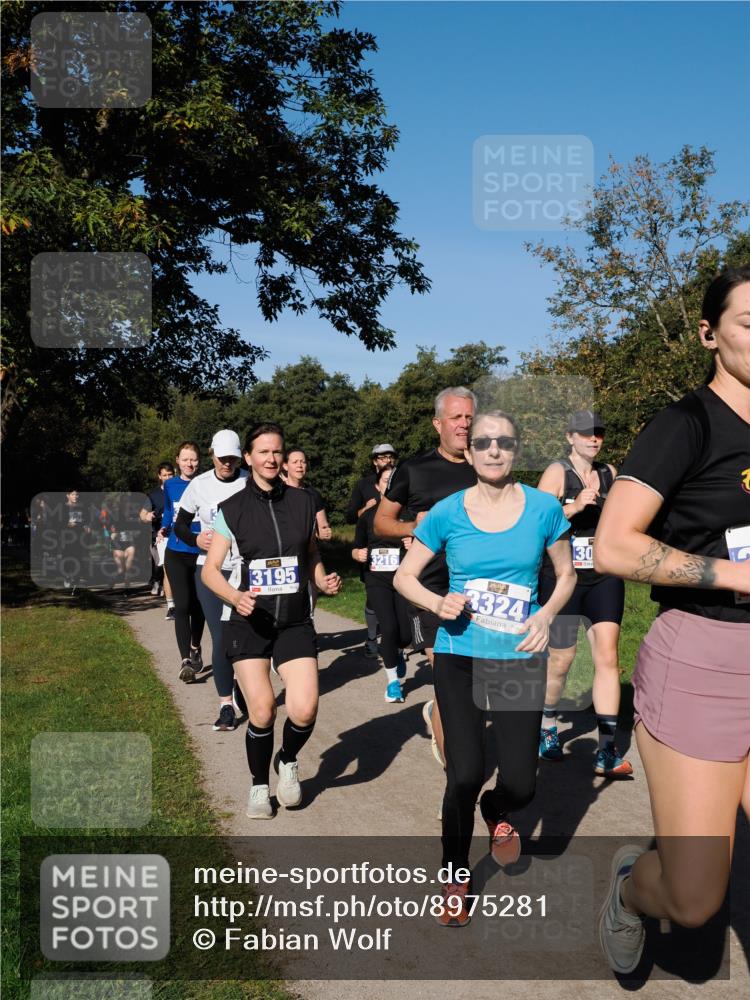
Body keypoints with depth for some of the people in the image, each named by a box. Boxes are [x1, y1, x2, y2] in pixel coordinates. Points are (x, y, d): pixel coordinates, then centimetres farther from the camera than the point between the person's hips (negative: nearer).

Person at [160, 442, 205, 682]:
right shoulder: (170, 485, 5)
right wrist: (164, 529, -2)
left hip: (201, 554, 0)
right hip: (176, 554, 0)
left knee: (198, 606, 14)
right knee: (182, 606, -10)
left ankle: (195, 650, 37)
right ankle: (185, 660, -11)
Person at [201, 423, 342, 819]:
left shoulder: (302, 502, 5)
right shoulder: (232, 509, -2)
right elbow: (210, 570, -3)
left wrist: (324, 581, -3)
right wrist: (235, 597, -22)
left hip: (295, 622, 1)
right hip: (248, 623, -1)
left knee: (304, 710, -12)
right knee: (262, 712, -7)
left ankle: (288, 762, 23)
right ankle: (259, 786, 22)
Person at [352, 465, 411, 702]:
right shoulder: (368, 516, 5)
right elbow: (355, 550, 15)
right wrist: (358, 554, -7)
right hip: (377, 580, 0)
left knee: (406, 633, -7)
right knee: (389, 627, -16)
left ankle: (397, 653, 33)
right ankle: (392, 680, 6)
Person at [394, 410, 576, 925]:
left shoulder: (543, 508, -4)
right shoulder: (447, 512, -5)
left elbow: (566, 574, 9)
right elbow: (404, 577, 3)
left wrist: (548, 613, -10)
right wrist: (439, 603, -16)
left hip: (521, 657, 1)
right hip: (459, 656, -1)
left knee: (520, 783, -1)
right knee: (465, 776, -4)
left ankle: (498, 811, 40)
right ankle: (455, 878, 24)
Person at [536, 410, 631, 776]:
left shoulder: (609, 473, 10)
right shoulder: (557, 472, -4)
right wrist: (575, 506, -26)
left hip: (604, 578, 4)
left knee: (607, 656, -7)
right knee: (561, 660, 7)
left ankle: (607, 751, -4)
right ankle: (547, 726, 33)